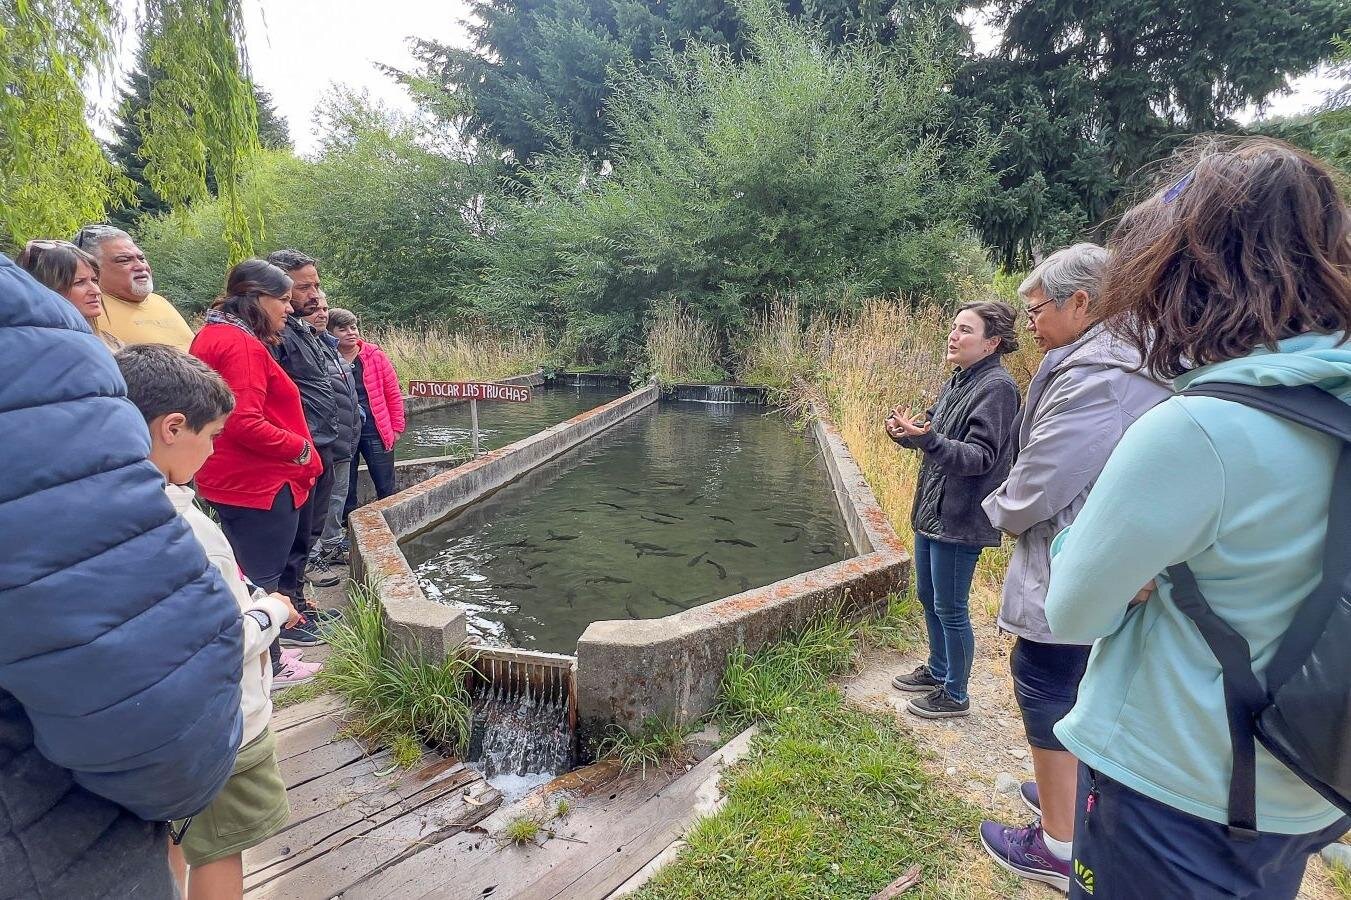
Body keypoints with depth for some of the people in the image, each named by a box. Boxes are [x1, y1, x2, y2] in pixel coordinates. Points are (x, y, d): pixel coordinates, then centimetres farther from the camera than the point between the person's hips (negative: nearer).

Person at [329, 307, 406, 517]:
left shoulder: (375, 355, 0)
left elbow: (393, 393, 4)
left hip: (376, 431, 0)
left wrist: (397, 426, 4)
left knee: (387, 488, 5)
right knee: (345, 489, 10)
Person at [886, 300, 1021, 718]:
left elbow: (981, 457, -23)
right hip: (930, 511, 9)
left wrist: (927, 439, -37)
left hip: (960, 521, -9)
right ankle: (937, 670, 41)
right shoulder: (957, 382, 9)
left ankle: (955, 695, 23)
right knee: (928, 598, 21)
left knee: (950, 609, 4)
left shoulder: (997, 386, -17)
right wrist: (906, 432, -6)